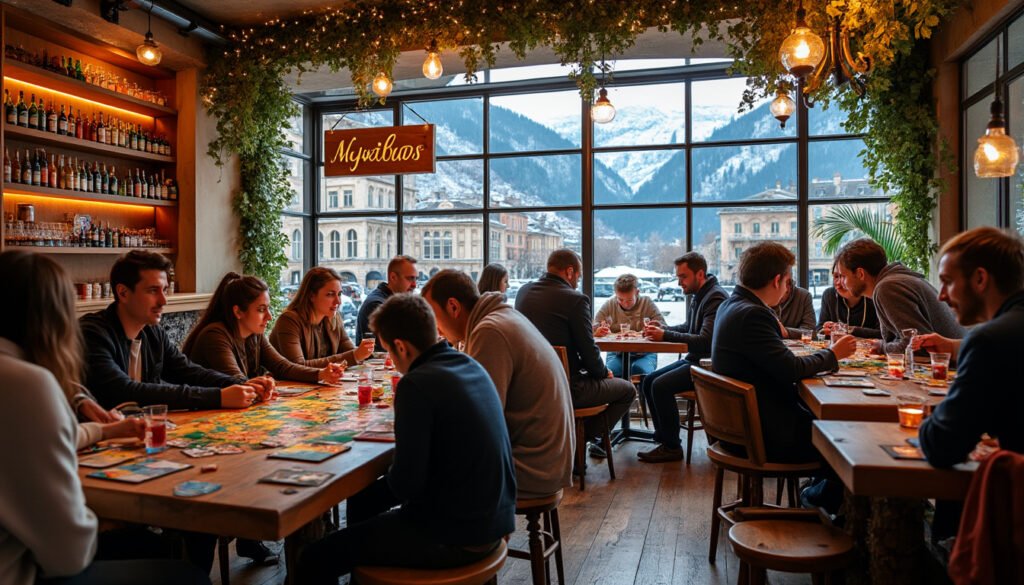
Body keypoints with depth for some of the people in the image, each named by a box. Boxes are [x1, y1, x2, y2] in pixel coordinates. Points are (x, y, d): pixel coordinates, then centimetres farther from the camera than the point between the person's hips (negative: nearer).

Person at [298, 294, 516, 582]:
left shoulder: (417, 384, -22)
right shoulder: (471, 365, 3)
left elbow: (405, 485, -21)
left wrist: (390, 473, -1)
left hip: (454, 536, -9)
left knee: (316, 559, -1)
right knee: (362, 499, 28)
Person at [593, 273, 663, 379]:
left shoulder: (647, 303, 0)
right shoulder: (609, 305, 3)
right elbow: (593, 329, -5)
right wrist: (598, 331, -30)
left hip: (644, 354, -1)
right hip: (617, 354, 1)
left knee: (642, 371, -32)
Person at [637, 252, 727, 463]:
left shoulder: (715, 297, -17)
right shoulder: (697, 295, 13)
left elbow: (705, 340, -25)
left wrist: (665, 336, -24)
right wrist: (661, 329, 3)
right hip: (694, 360, 10)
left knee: (661, 386, -22)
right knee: (648, 382, 2)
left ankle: (671, 447, -7)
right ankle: (663, 438, 7)